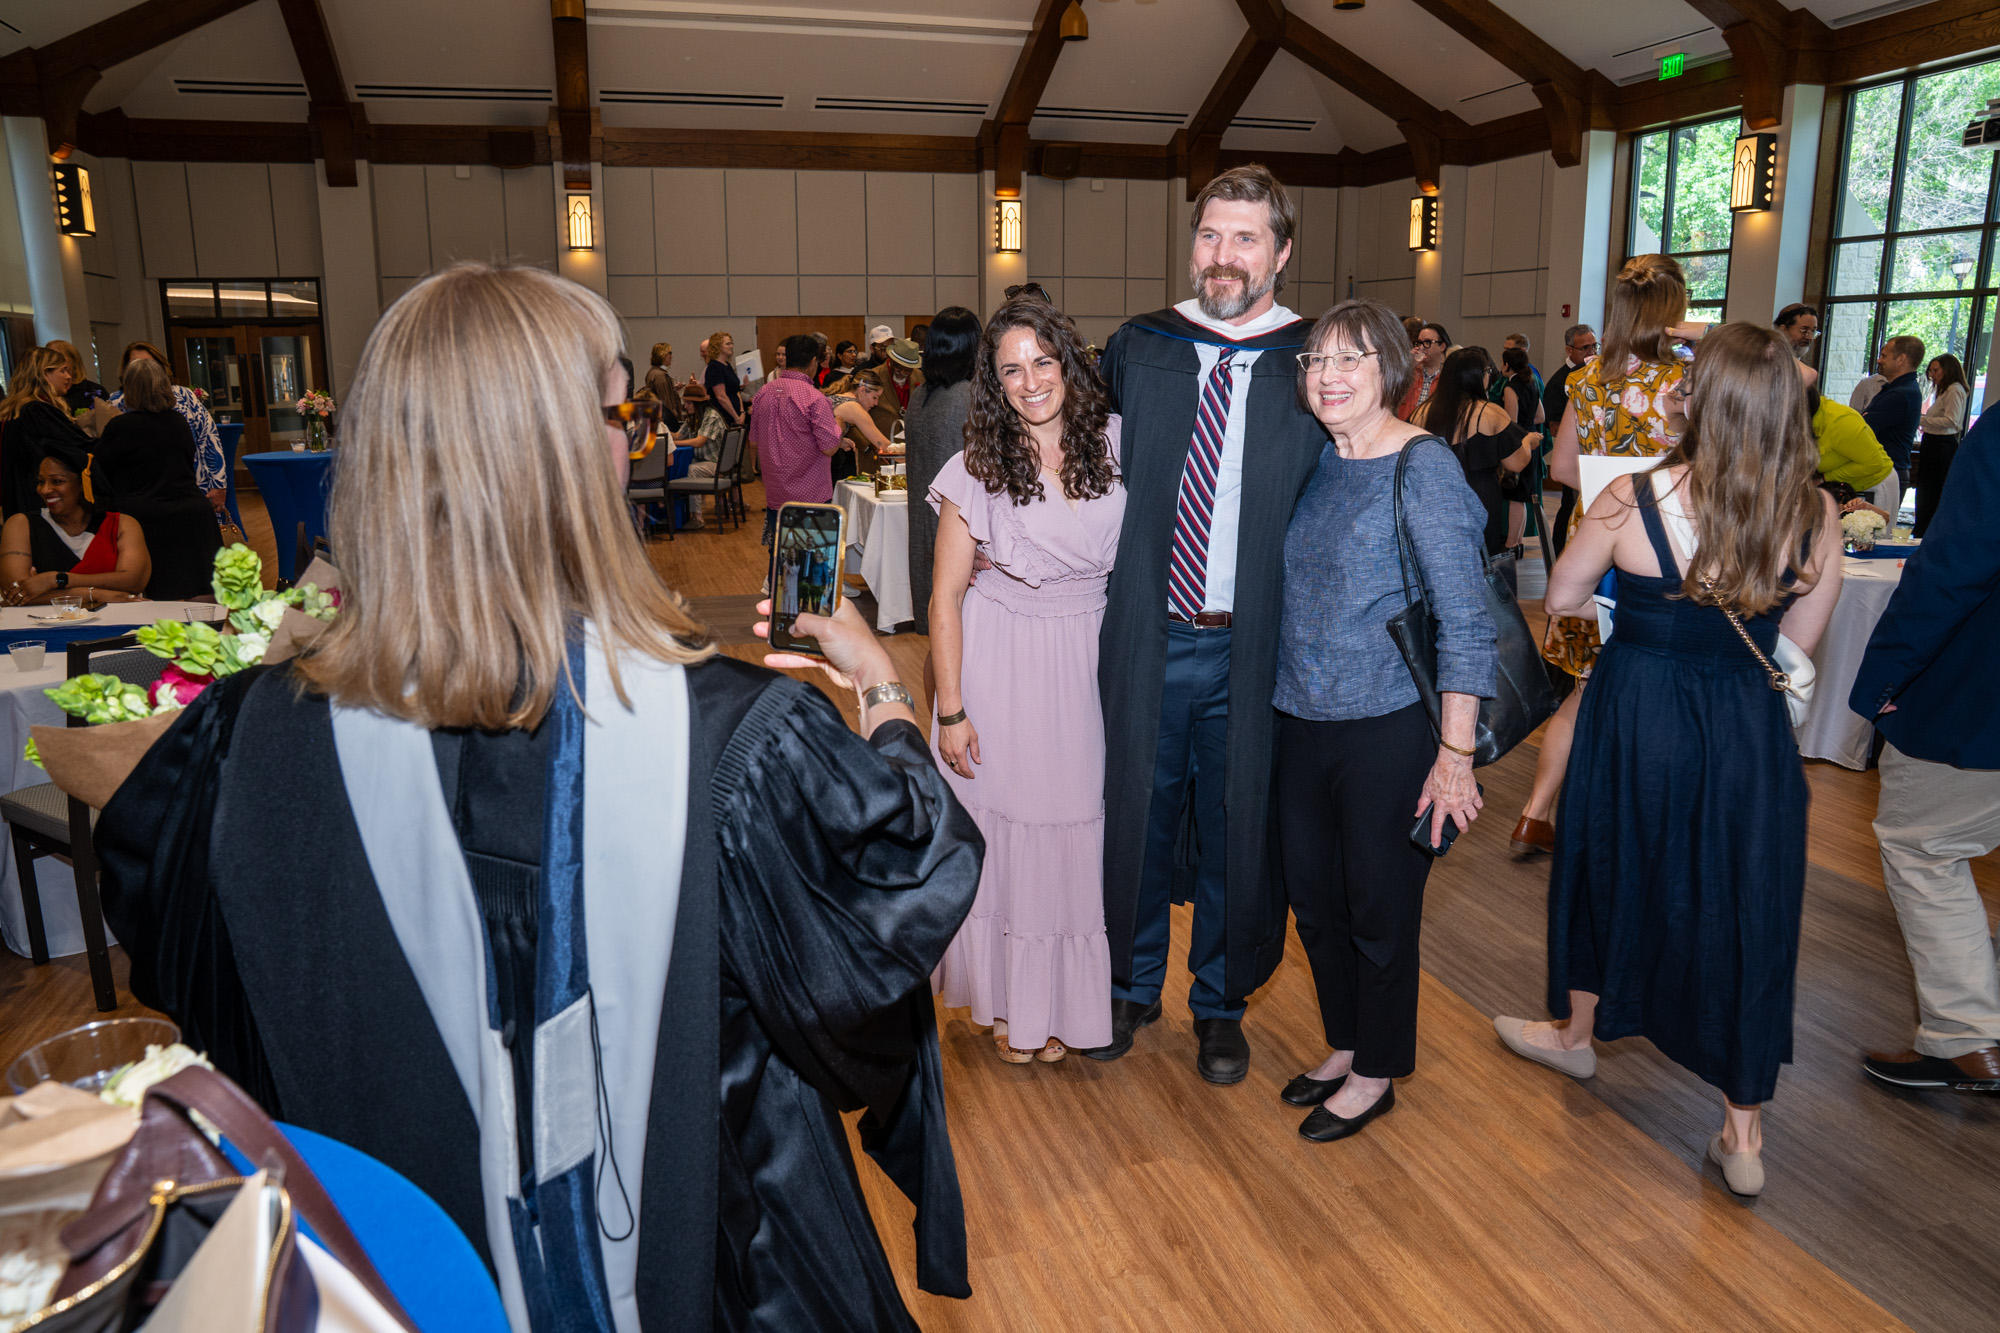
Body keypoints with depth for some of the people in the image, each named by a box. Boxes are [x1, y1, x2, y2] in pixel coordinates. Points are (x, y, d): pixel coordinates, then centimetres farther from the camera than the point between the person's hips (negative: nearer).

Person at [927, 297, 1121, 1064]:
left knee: (1077, 826, 10)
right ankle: (1007, 1000, 30)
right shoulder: (978, 468, -7)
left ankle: (1062, 1002, 31)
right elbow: (945, 597, -6)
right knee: (1000, 827, 9)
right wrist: (949, 710, -8)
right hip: (1001, 661, -2)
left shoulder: (1117, 443, -2)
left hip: (1094, 656, 2)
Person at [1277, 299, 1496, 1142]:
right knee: (1313, 899, 17)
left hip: (1388, 730, -6)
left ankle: (1376, 1074, 29)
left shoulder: (1424, 468, -13)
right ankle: (1345, 1046, 38)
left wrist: (1455, 754, -18)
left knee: (1378, 909, 9)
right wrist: (1279, 700, 9)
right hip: (1301, 723, 7)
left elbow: (1465, 620, -15)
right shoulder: (1315, 464, 6)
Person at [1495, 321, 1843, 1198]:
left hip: (1638, 718, -2)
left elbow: (1562, 600, -1)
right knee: (1743, 908, 12)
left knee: (1611, 869, 21)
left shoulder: (1633, 500, -16)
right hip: (1750, 731, 2)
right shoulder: (1816, 515, -8)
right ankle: (1743, 1129, 21)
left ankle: (1576, 1034, 43)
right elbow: (1798, 642, 2)